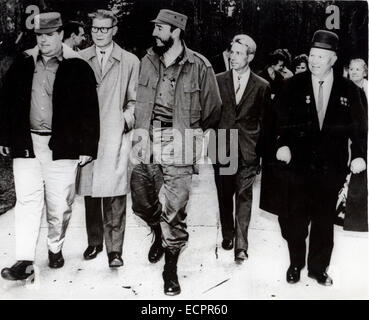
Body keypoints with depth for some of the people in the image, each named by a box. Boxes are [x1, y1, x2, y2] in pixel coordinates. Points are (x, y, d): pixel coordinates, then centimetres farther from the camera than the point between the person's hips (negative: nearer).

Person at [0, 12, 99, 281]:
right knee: (28, 201, 0)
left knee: (59, 204, 6)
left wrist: (87, 148, -6)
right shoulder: (23, 64, 9)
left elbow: (90, 111, -3)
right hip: (26, 144, 2)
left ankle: (56, 248, 29)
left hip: (62, 146, -2)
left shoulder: (78, 68, -1)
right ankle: (25, 261, 5)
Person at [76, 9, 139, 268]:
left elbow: (134, 100, 8)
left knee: (114, 196, -4)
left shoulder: (130, 61, 6)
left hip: (116, 136, -2)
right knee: (90, 193, 9)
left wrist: (126, 120, -7)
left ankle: (115, 249, 6)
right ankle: (94, 242, 25)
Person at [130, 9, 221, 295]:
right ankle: (160, 234, 43)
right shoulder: (148, 61, 6)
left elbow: (212, 110, 3)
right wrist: (141, 128, 8)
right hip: (147, 143, 5)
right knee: (141, 202, 11)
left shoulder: (199, 66, -7)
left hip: (179, 146, -4)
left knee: (174, 210, -1)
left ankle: (171, 267, 18)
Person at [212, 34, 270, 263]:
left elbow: (264, 121, 5)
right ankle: (228, 235, 29)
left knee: (244, 196, -3)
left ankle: (241, 245, 2)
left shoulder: (262, 86, 2)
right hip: (222, 147, 2)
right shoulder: (218, 81, 5)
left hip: (248, 150, -2)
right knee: (224, 194, 11)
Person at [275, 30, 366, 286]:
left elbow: (358, 127, 4)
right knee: (296, 219, 8)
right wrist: (282, 144, -18)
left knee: (324, 221, 11)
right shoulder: (295, 86, 1)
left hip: (332, 168, 1)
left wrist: (359, 154, -9)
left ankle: (318, 268, 28)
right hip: (299, 166, -1)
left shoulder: (349, 90, 3)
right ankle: (295, 265, 28)